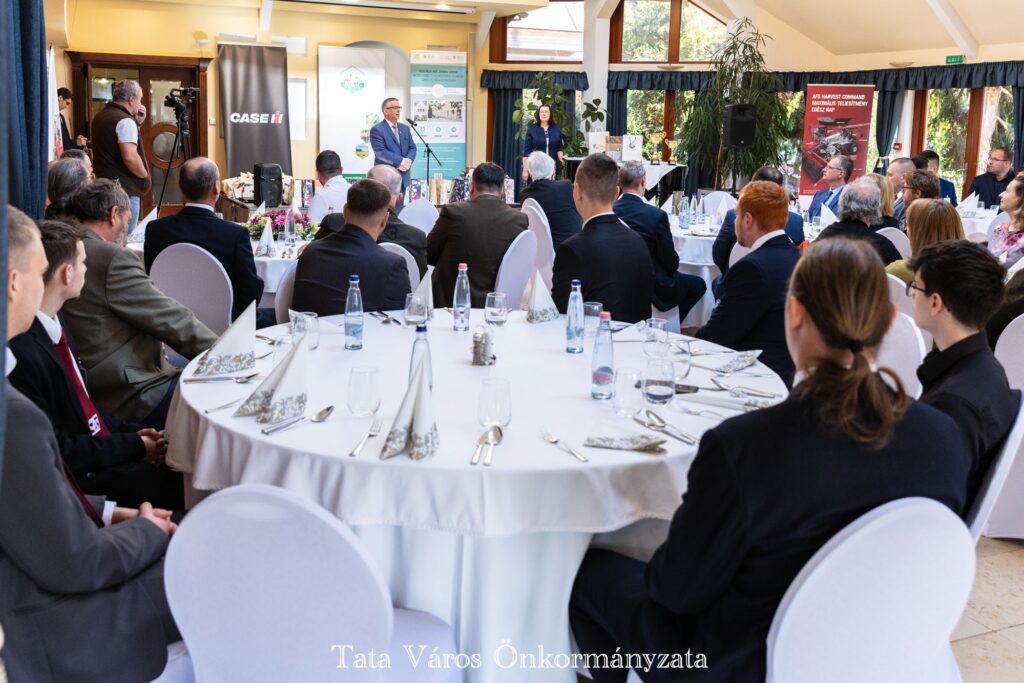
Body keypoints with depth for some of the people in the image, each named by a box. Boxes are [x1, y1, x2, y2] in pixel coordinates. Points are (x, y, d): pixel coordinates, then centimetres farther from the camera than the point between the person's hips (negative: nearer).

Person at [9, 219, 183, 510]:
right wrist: (134, 445, -12)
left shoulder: (54, 325, 6)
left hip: (101, 445, 9)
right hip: (77, 476, -9)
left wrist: (134, 432, 1)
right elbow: (54, 451, -20)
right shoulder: (23, 350, -24)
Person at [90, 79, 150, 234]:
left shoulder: (100, 116, 13)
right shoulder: (125, 120, -15)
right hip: (125, 189, -9)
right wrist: (145, 176, -9)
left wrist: (136, 121, 16)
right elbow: (130, 157, -25)